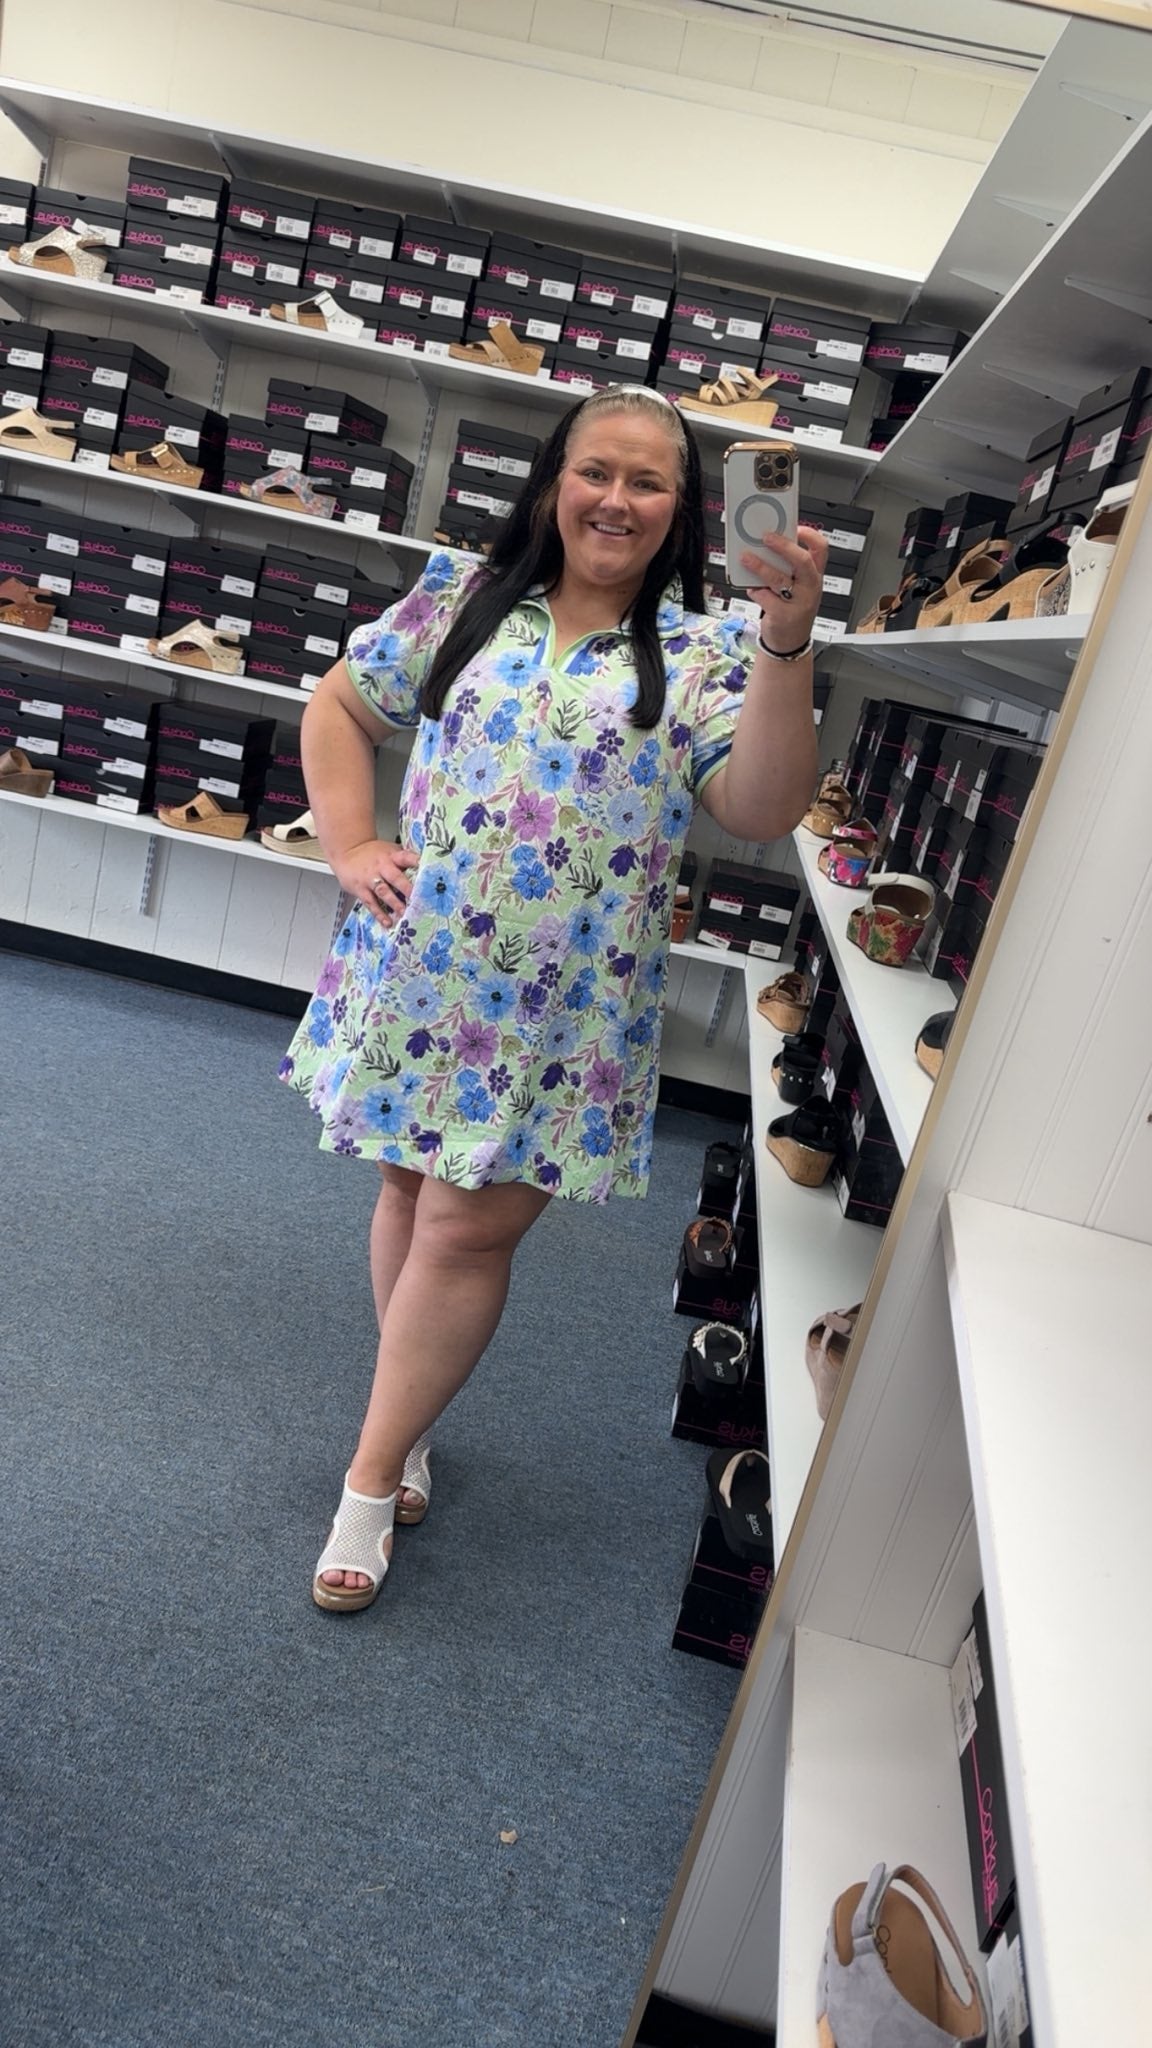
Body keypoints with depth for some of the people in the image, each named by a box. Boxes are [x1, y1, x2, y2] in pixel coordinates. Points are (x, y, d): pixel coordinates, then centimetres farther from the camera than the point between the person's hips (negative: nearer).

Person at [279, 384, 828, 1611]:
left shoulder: (702, 655, -2)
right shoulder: (464, 598, 4)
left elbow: (763, 810, -14)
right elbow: (339, 707, 12)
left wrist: (786, 644, -24)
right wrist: (350, 846, -1)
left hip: (562, 1005, -2)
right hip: (423, 967, 3)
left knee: (469, 1228, 1)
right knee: (414, 1189, 15)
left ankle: (372, 1481, 19)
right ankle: (408, 1431, 37)